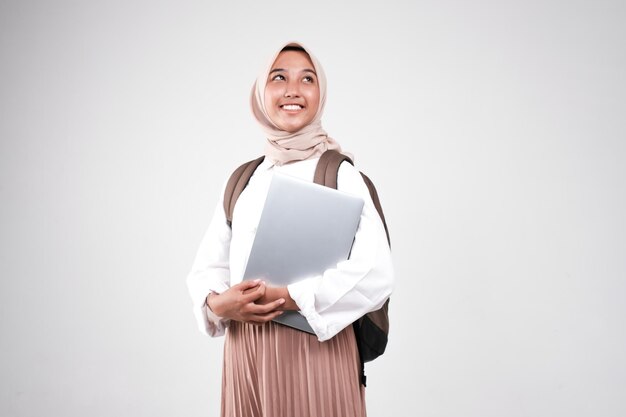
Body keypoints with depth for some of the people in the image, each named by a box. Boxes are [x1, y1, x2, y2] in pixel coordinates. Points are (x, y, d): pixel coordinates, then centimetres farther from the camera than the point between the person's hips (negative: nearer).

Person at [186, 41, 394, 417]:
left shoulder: (339, 173, -7)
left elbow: (376, 273, -17)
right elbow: (208, 265, 9)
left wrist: (286, 298, -19)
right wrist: (218, 304, -12)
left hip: (314, 349, -4)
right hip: (245, 349, 5)